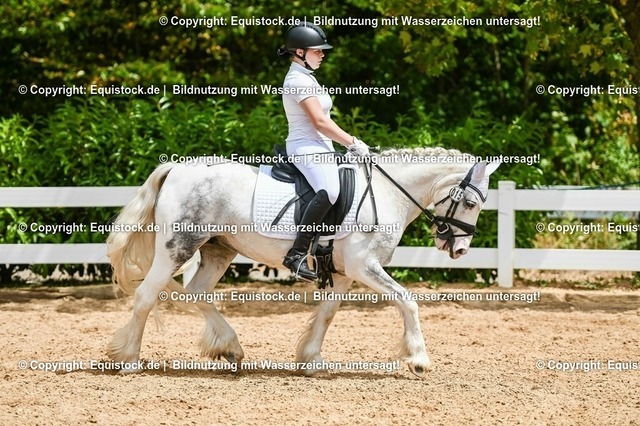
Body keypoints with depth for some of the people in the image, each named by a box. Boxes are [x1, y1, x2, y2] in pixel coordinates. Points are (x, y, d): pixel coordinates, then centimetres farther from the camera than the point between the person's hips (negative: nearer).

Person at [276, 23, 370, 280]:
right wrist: (353, 143, -12)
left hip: (319, 148, 12)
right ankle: (297, 254, -40)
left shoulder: (305, 78, 21)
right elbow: (320, 122, -18)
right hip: (307, 149, -12)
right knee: (329, 190, -36)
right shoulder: (298, 80, -12)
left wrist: (349, 144, 16)